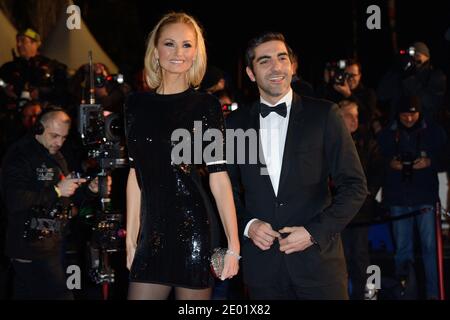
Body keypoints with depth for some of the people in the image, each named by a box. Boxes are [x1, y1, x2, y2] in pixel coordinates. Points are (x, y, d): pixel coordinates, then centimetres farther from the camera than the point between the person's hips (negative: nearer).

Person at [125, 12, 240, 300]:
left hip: (193, 228, -4)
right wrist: (131, 237, 10)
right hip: (152, 232, 4)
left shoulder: (205, 105, -3)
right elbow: (136, 174, 12)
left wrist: (234, 245, -10)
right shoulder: (137, 104, 9)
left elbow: (218, 177, -7)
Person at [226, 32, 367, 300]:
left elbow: (355, 185, -2)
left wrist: (315, 232, -11)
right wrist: (247, 224, -5)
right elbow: (229, 189, 12)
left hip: (317, 256, -2)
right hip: (262, 261, 2)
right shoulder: (236, 124, 6)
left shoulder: (324, 115, -1)